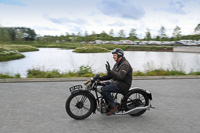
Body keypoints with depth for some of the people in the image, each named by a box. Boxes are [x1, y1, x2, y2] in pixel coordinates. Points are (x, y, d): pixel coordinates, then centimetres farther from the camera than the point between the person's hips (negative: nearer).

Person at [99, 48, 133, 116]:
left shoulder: (125, 64, -17)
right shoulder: (117, 64, 15)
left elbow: (120, 76, -31)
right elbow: (110, 75, 17)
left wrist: (109, 71, -39)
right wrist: (100, 78, 6)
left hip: (122, 85, -10)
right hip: (115, 82, 10)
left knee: (104, 89, -23)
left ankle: (113, 107, -13)